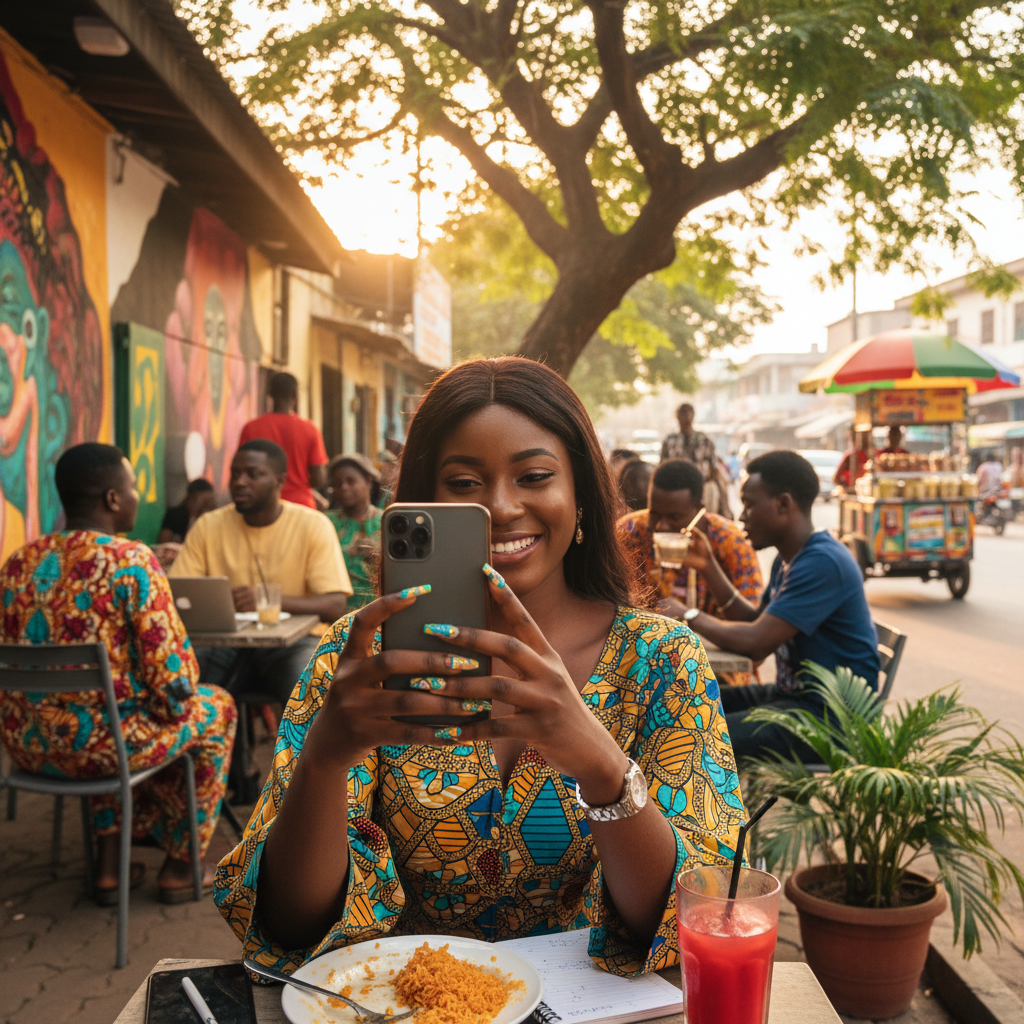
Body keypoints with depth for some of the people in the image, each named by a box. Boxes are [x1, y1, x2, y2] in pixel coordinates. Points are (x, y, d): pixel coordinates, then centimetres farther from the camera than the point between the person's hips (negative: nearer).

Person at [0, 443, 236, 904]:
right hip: (99, 744, -7)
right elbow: (171, 674, -16)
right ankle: (180, 865, 29)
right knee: (215, 708, 20)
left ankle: (109, 864, 34)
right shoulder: (131, 560, -15)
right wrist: (175, 703, 5)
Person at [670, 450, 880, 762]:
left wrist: (691, 616, -10)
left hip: (831, 713, -10)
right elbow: (754, 619, 18)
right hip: (790, 694, 10)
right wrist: (708, 564, 12)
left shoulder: (823, 562, -22)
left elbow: (755, 642, -25)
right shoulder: (787, 559, 12)